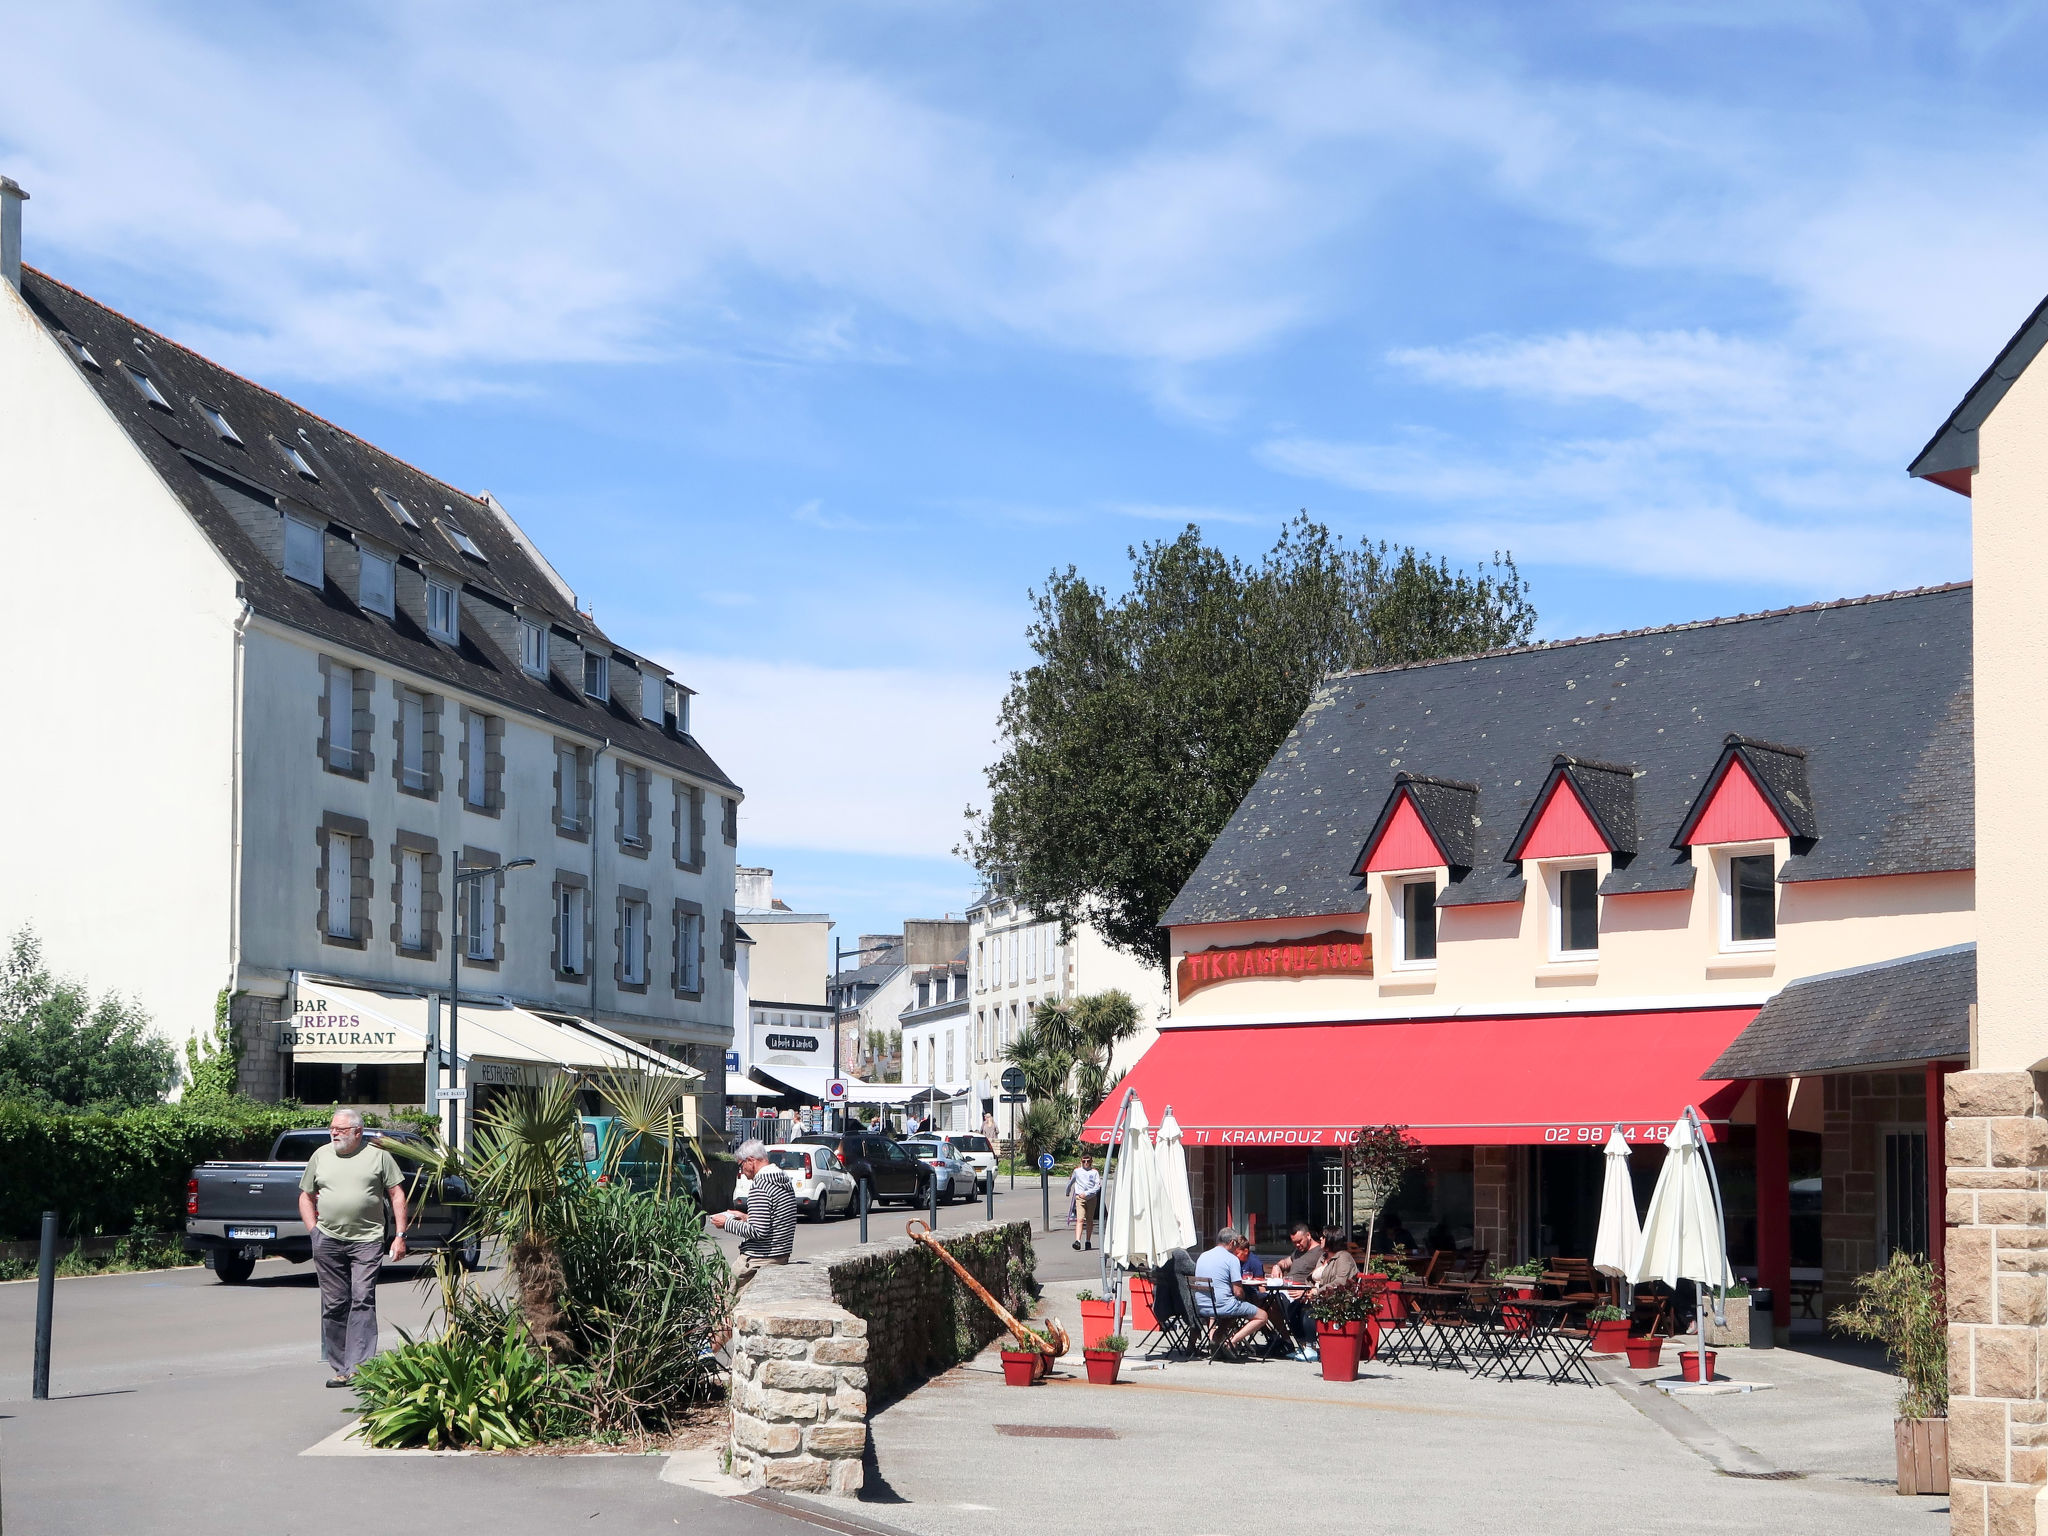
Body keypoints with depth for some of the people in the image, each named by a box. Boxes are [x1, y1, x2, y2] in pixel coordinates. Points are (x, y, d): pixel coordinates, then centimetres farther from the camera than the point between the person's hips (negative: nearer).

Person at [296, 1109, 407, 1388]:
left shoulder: (378, 1155, 3)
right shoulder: (321, 1155, 12)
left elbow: (397, 1194, 4)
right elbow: (305, 1196, 18)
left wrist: (400, 1235, -3)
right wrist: (313, 1230, 5)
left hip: (367, 1240, -3)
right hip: (328, 1240, 3)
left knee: (362, 1301, -11)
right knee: (334, 1305, 5)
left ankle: (356, 1367, -13)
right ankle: (339, 1368, 12)